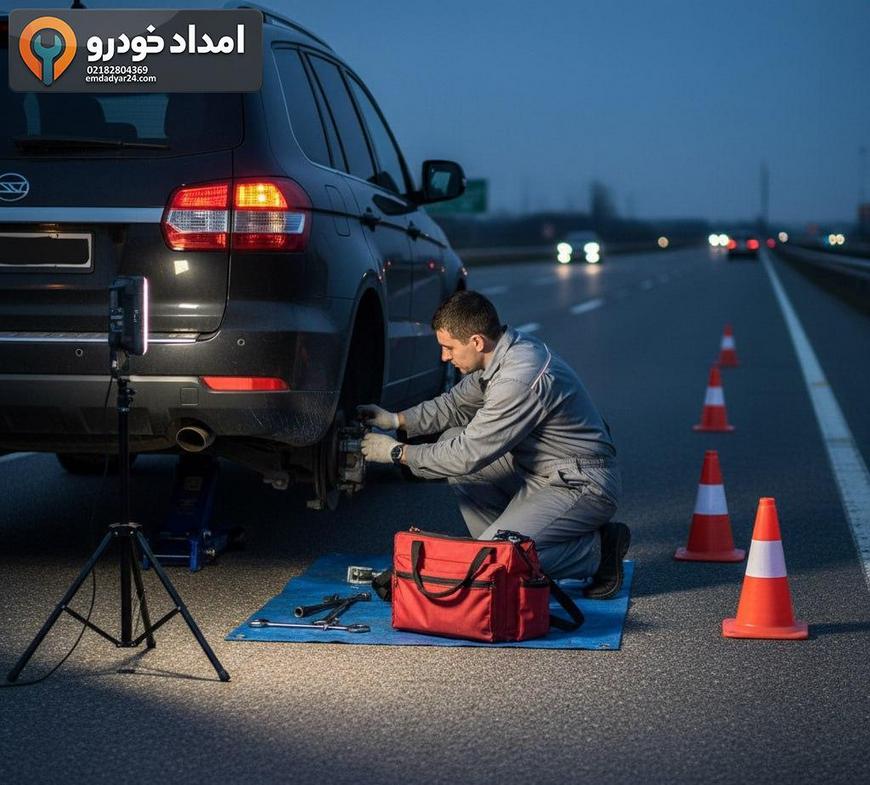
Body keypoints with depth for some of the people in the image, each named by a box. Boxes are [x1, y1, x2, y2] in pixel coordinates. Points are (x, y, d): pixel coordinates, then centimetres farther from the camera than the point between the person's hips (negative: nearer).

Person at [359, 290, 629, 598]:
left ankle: (597, 548, -3)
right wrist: (396, 420, 6)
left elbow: (469, 455, -23)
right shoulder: (502, 351, 1)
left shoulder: (520, 379, -28)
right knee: (451, 442, 5)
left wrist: (398, 452, -12)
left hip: (583, 486, -10)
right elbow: (457, 403, 18)